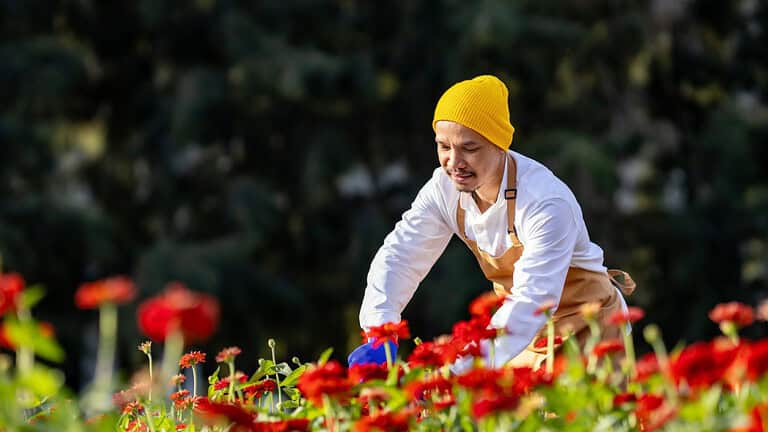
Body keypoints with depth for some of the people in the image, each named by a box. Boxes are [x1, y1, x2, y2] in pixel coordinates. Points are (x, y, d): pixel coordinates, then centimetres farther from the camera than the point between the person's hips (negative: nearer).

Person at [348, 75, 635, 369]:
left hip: (586, 325, -5)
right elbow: (398, 257, -15)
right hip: (526, 331, 5)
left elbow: (532, 300, -41)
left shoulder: (547, 204, -33)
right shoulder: (444, 189, -13)